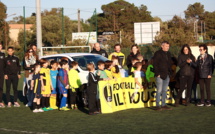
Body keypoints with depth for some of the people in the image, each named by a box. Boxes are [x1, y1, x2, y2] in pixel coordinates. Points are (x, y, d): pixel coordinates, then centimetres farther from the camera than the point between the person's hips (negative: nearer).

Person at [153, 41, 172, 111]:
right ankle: (157, 106, -5)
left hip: (166, 75, 7)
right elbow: (155, 64, -10)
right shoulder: (158, 53, -7)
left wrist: (169, 72, 10)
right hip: (160, 75, -7)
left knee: (165, 90, 10)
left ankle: (163, 105, 15)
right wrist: (157, 74, -15)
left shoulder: (168, 54, 15)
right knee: (159, 90, -8)